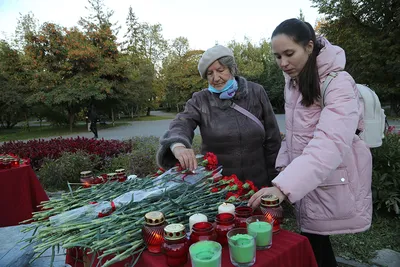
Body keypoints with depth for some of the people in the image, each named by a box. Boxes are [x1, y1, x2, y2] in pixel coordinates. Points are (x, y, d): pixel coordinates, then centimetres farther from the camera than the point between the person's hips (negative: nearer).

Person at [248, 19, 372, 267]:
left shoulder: (339, 83, -20)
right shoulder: (293, 81, 5)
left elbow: (330, 144, -33)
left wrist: (283, 186, -42)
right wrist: (284, 163, -1)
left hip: (332, 184, -6)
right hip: (308, 182, 7)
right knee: (316, 244, 18)